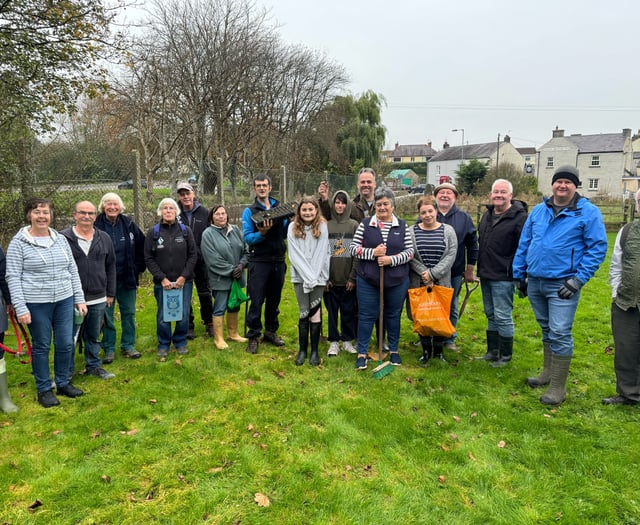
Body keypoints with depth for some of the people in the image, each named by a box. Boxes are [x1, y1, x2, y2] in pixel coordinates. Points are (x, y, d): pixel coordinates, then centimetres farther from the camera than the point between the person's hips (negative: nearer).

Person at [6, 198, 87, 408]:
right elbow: (13, 277, -8)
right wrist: (20, 308, -13)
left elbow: (72, 271, 10)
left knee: (66, 344, 10)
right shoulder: (18, 242, -6)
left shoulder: (61, 239, 6)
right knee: (41, 346, 8)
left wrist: (79, 299, 7)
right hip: (36, 304, -4)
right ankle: (44, 389, 23)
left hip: (64, 300, 4)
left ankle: (63, 383, 28)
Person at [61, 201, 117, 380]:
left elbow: (110, 267, 11)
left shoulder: (104, 238, 6)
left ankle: (94, 366, 32)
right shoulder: (63, 237, -6)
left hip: (98, 299, 3)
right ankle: (67, 371, 25)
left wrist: (110, 293, 9)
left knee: (94, 336, 16)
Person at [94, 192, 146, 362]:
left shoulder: (128, 224, 1)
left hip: (127, 278, 3)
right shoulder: (96, 225, -7)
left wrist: (138, 267, 3)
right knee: (107, 315, 8)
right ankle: (108, 349, 21)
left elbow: (142, 247, 8)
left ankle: (128, 346, 25)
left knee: (129, 313, 11)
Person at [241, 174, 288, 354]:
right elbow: (247, 237, -9)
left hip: (278, 261, 4)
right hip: (259, 262, -4)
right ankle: (253, 336, 9)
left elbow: (285, 233, 10)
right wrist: (262, 233, -26)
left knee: (274, 299, 13)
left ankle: (271, 331, 27)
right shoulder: (249, 211, -1)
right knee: (256, 301, -2)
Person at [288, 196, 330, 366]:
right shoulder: (293, 227, 2)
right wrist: (308, 276, -10)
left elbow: (322, 253, -5)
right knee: (303, 313, 3)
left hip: (318, 276, -1)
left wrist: (314, 277, -12)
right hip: (300, 276, 1)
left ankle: (315, 350, 12)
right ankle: (302, 350, 15)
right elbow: (294, 255, -4)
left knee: (315, 312, 0)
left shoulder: (322, 226, 0)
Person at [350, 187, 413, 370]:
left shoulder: (403, 226, 3)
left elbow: (410, 251, -1)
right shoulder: (365, 224, 0)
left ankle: (394, 350, 30)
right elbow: (354, 248, -3)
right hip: (368, 280, -1)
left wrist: (392, 259, -16)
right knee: (366, 315, 4)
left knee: (393, 315, 14)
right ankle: (362, 353, 15)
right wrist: (373, 253, -18)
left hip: (397, 280, 1)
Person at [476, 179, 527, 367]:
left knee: (503, 317, 0)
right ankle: (492, 351, 28)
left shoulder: (519, 217, -12)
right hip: (486, 275, 8)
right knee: (491, 315, 16)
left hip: (503, 277, -8)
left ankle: (505, 355, 14)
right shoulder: (487, 214, 13)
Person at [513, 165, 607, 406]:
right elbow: (524, 243, 13)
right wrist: (518, 274, 11)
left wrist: (579, 279, -14)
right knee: (546, 330, 18)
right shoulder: (538, 210, 9)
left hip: (562, 285, -5)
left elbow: (598, 248, -7)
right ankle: (548, 372, 34)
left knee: (560, 334, -4)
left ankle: (557, 387, 7)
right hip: (534, 282, 5)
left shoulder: (588, 212, -5)